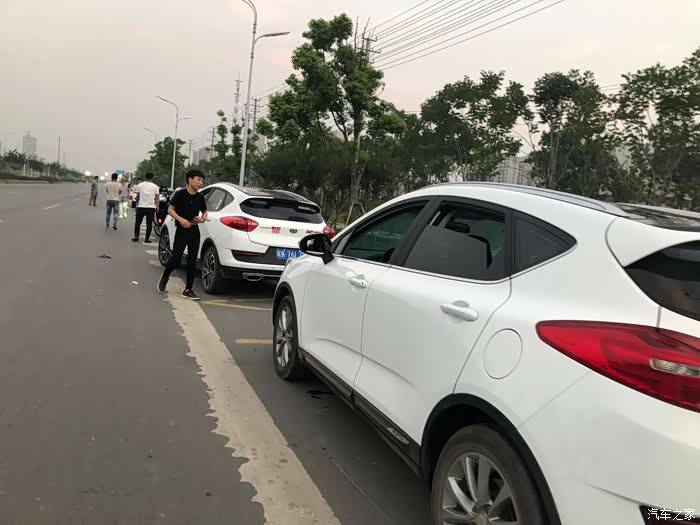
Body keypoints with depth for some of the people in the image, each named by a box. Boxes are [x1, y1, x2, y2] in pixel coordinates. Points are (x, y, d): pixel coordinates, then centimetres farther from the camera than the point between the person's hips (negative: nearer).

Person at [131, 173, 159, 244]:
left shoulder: (140, 185, 2)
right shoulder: (155, 187, -2)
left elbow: (137, 196, 9)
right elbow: (157, 198, -3)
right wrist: (157, 206, 4)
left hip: (141, 207, 1)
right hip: (151, 207, -1)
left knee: (138, 222, 13)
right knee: (149, 224, 3)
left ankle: (136, 237, 11)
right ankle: (147, 239, 1)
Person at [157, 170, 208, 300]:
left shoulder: (200, 197, 4)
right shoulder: (180, 194, -8)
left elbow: (204, 211, 17)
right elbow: (170, 209, -4)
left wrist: (203, 219, -4)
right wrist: (180, 219, -19)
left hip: (194, 232, 4)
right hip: (181, 231, -4)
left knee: (192, 261, 4)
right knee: (176, 258, -5)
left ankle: (188, 290, 10)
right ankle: (165, 277, 26)